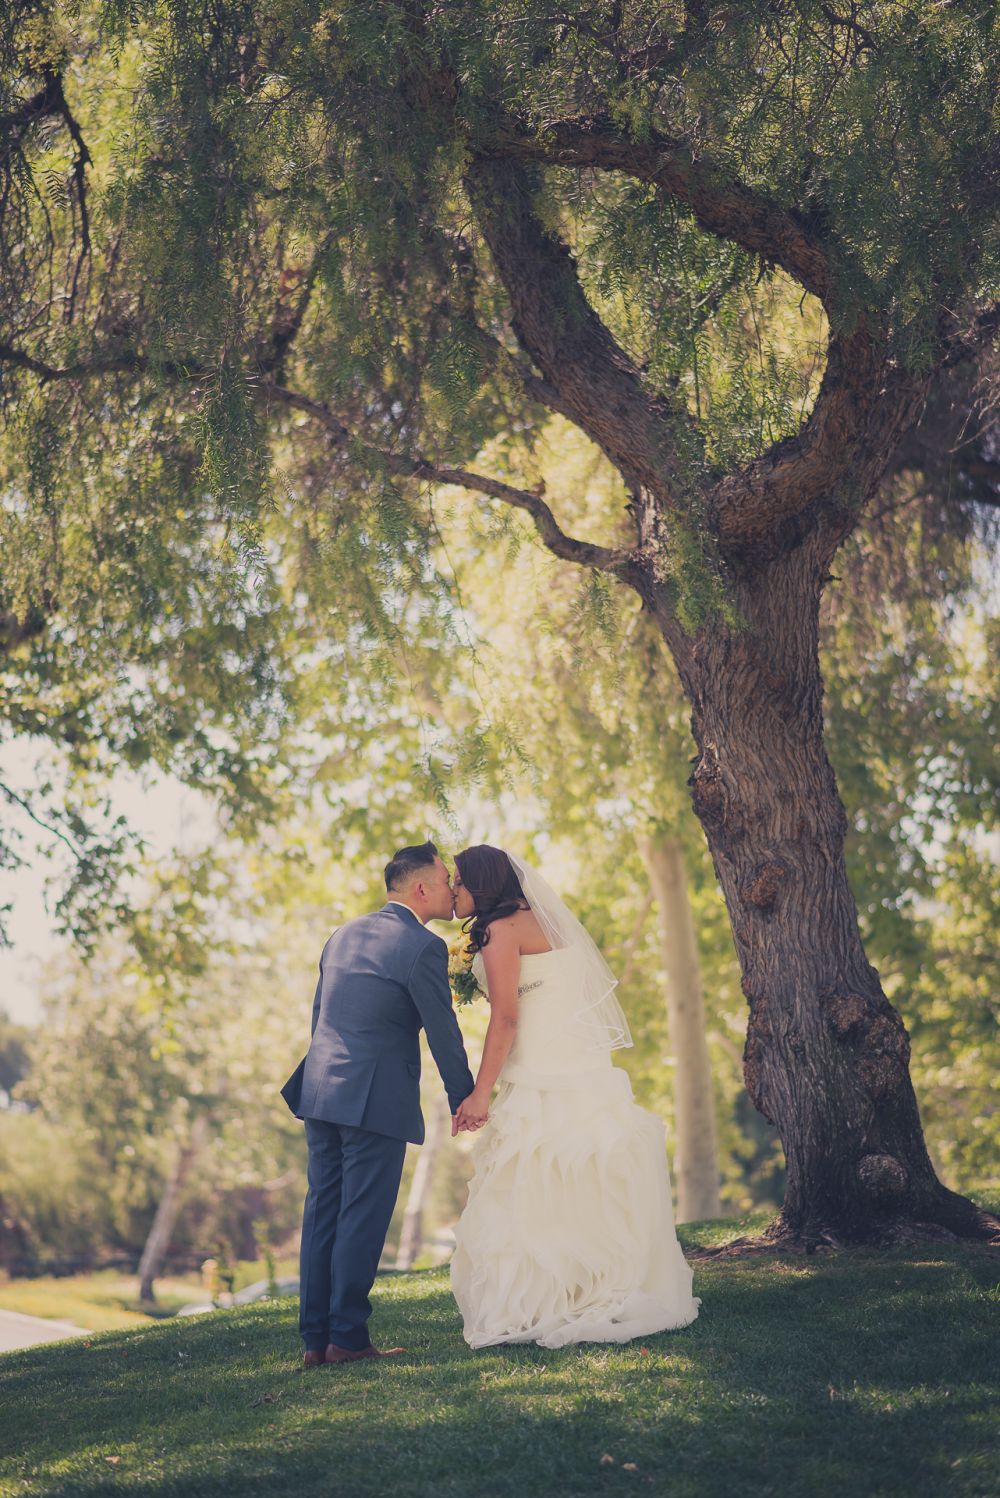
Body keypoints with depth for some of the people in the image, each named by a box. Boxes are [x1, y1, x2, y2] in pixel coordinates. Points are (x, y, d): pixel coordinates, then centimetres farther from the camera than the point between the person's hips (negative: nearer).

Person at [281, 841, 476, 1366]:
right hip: (376, 1099, -7)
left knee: (323, 1212, 10)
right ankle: (347, 1337, 3)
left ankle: (315, 1338, 13)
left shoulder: (343, 935, 14)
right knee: (362, 1218, -1)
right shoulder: (423, 947, -10)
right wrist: (462, 1098, 6)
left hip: (321, 1090, 7)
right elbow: (443, 1031, -6)